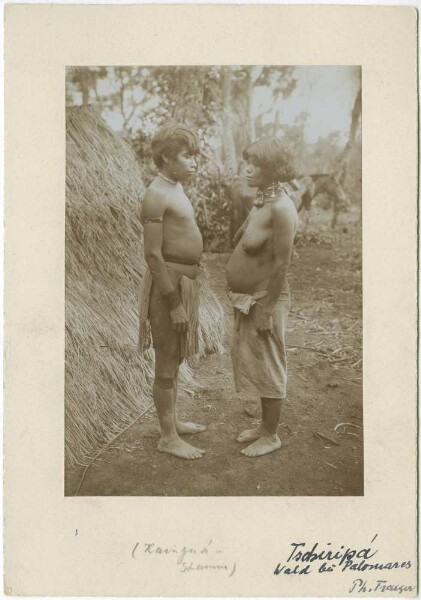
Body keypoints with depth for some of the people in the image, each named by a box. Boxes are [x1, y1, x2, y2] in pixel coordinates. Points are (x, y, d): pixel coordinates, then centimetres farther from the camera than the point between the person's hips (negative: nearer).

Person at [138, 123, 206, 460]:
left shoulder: (176, 189, 13)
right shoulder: (157, 195, -17)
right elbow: (153, 254, -21)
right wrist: (174, 303, -21)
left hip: (185, 283, 10)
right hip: (169, 284, -10)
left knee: (174, 358, 20)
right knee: (167, 364, 2)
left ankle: (173, 421, 36)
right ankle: (168, 438, 15)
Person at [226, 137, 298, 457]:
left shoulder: (281, 208, -21)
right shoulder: (261, 201, 8)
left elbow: (282, 262, -22)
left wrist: (265, 307, -21)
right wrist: (243, 299, 17)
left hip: (265, 300, -9)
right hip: (248, 298, 9)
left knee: (267, 366, 5)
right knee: (255, 363, 20)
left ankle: (271, 435, 23)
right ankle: (265, 424, 38)